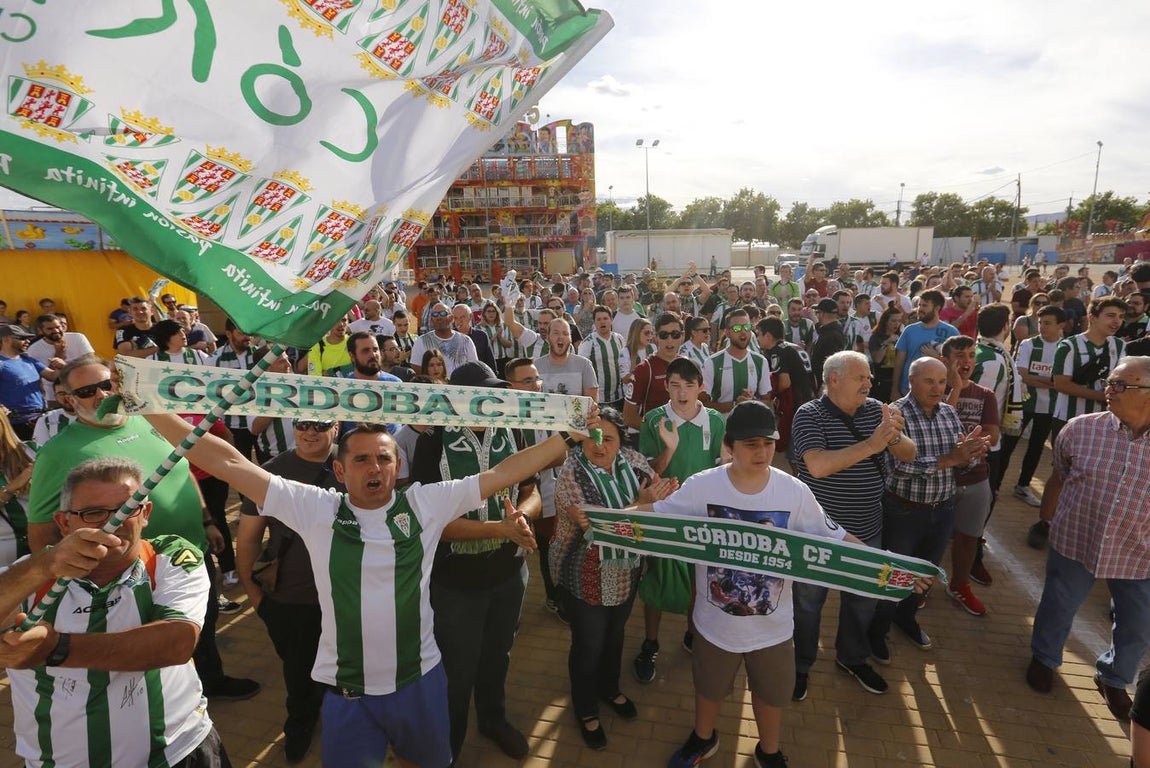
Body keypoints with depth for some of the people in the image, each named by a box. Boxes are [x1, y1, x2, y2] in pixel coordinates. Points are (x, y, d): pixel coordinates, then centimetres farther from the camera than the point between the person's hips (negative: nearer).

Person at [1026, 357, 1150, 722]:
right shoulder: (1081, 428, -12)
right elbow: (1058, 477, 2)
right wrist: (1047, 523, 10)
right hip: (1074, 541, 0)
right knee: (1057, 608, 19)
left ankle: (1113, 679, 47)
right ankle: (1044, 658, 47)